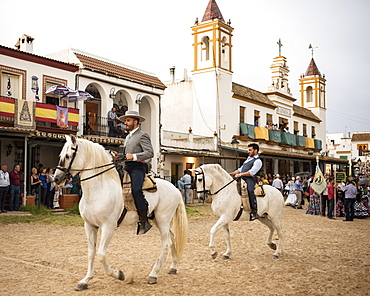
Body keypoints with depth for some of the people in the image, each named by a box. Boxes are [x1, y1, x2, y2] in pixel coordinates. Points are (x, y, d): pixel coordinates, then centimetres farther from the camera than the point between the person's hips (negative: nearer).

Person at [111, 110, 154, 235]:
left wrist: (133, 156, -21)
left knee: (136, 190, -30)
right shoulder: (128, 137, 27)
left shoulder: (142, 135, 0)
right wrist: (118, 156, 11)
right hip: (127, 168, 9)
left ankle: (144, 222, -25)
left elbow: (150, 153, -12)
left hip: (138, 167, -9)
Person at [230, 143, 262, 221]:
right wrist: (231, 174, 16)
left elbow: (251, 172, -14)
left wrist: (240, 174, -18)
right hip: (242, 179, 10)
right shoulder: (248, 159, 28)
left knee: (249, 190, -35)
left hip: (249, 179, -10)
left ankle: (254, 212, -36)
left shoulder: (257, 161, -1)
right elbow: (240, 169, 29)